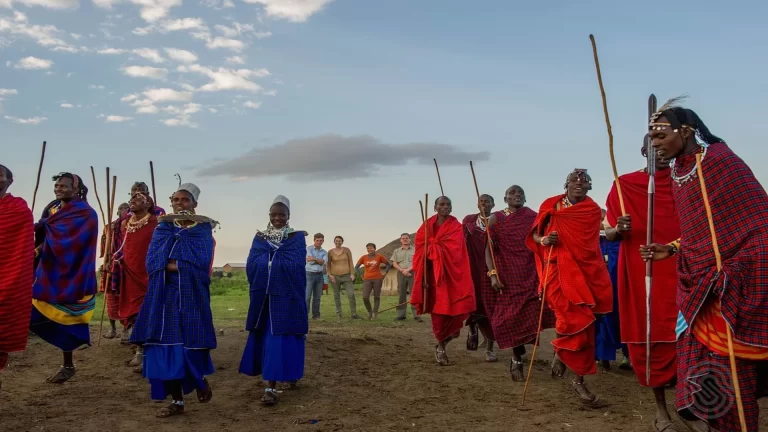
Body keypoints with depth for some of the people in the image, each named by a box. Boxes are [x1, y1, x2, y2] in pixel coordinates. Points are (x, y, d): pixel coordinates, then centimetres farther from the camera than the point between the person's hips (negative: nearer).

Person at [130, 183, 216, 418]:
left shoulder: (203, 230, 1)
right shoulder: (162, 229, 11)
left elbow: (201, 263, -13)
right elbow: (151, 263, -2)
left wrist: (170, 264, -11)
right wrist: (182, 265, -14)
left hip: (191, 296, -3)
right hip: (164, 297, 3)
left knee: (191, 344, -4)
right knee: (167, 346, 1)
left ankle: (200, 379, 29)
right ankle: (177, 401, 13)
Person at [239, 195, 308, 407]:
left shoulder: (297, 238, 1)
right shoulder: (260, 238, 10)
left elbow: (296, 265, -13)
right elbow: (252, 265, -3)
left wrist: (269, 259, -10)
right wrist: (280, 262, -13)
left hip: (287, 296, -4)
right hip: (264, 296, 4)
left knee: (278, 340, -6)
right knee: (264, 338, 9)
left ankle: (271, 387, -5)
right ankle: (287, 372, 29)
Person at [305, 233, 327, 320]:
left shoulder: (324, 252, 11)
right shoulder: (308, 248, -3)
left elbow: (324, 262, -10)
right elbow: (310, 260, -19)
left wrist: (314, 259, -18)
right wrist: (319, 261, -12)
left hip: (319, 275, 5)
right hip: (309, 275, -5)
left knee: (317, 297, 6)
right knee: (307, 296, -10)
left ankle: (316, 315, 13)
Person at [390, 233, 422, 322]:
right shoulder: (396, 251, 15)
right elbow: (394, 263, 5)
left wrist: (408, 269, -14)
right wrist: (403, 270, -10)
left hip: (413, 273, -2)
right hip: (401, 274, 2)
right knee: (401, 295, 3)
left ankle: (416, 315, -9)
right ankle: (401, 314, 7)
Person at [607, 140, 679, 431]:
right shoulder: (624, 185, 3)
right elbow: (608, 234, 4)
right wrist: (618, 230, -18)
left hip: (679, 270, 1)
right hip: (640, 273, -1)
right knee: (650, 337, 3)